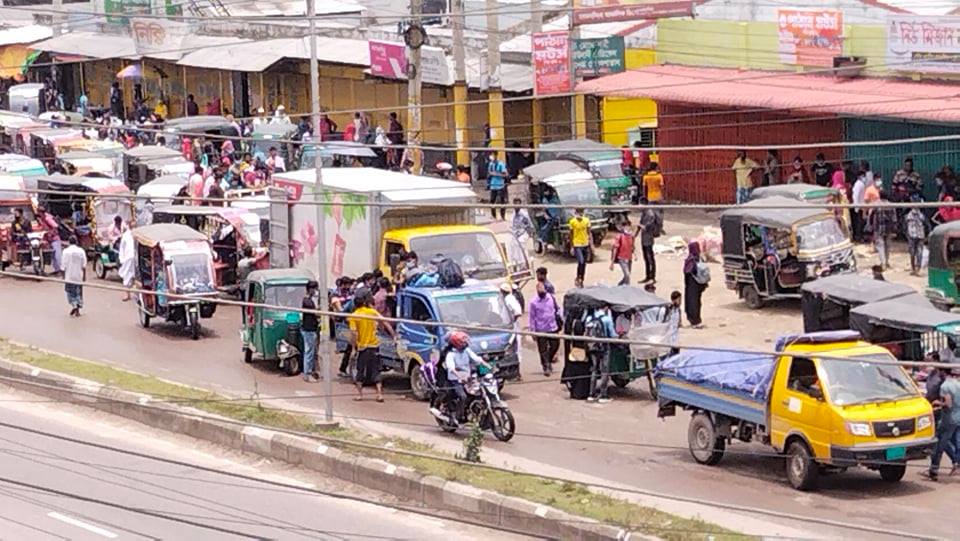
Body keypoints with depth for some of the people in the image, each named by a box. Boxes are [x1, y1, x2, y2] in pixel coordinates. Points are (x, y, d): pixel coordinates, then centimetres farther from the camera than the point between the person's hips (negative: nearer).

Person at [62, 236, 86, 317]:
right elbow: (84, 265, -1)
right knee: (78, 293, 10)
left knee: (70, 292, 5)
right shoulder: (81, 251, -2)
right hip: (79, 276, 2)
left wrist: (63, 275, 2)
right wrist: (84, 275, 6)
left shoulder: (66, 251, -7)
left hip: (69, 276, -2)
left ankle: (74, 305, -17)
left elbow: (64, 265, -7)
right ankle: (77, 310, 8)